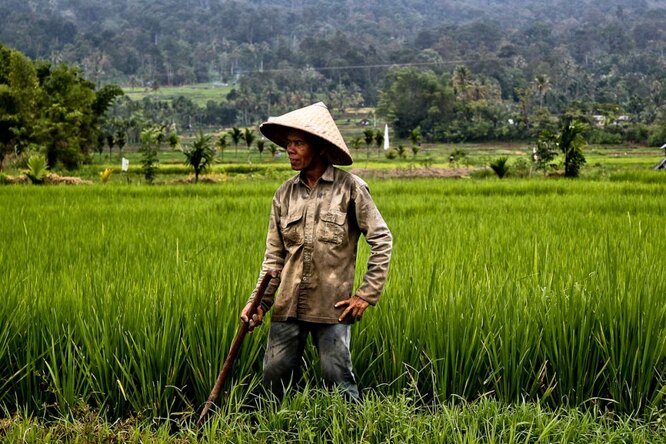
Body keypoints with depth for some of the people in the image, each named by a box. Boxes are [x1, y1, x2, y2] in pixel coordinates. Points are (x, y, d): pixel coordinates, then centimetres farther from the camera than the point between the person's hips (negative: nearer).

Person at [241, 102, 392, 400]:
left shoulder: (350, 189, -4)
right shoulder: (285, 194, 8)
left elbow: (382, 241, -2)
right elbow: (274, 256, 11)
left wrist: (366, 295, -6)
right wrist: (259, 303, 3)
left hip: (332, 307, -4)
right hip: (288, 306, 4)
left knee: (338, 381, -4)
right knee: (274, 377, 4)